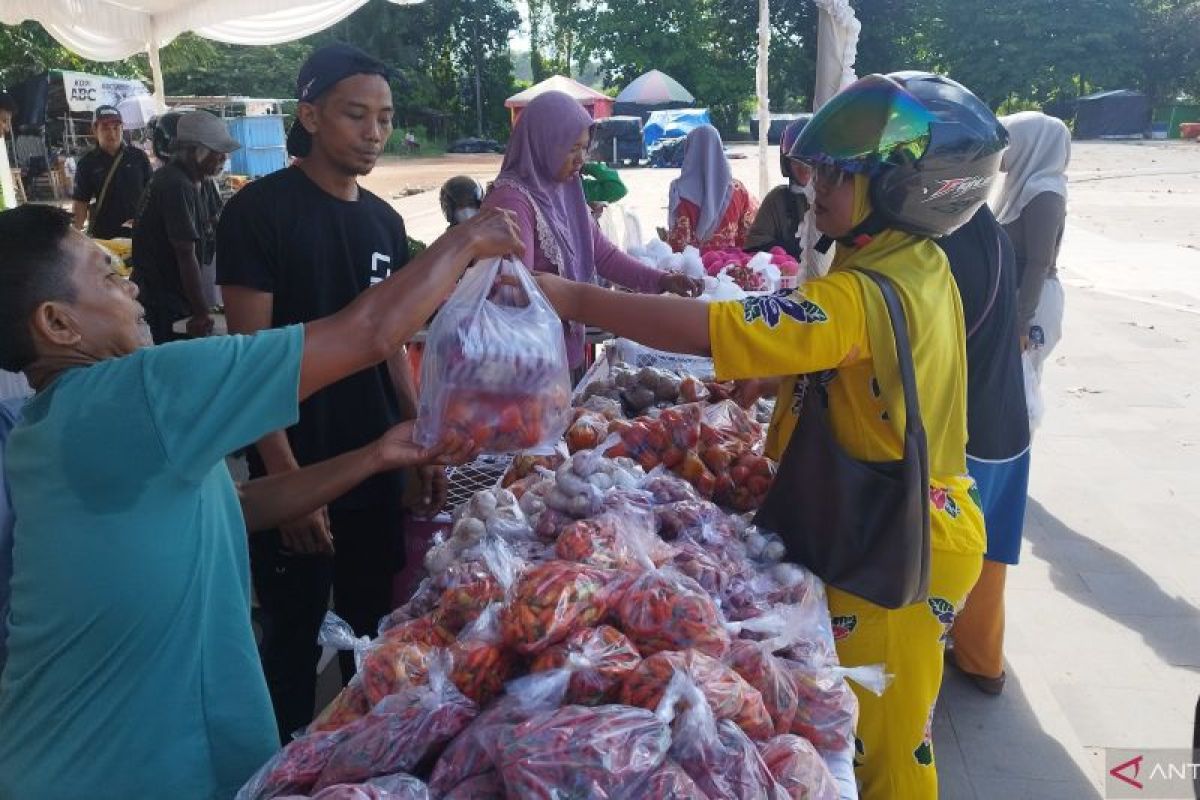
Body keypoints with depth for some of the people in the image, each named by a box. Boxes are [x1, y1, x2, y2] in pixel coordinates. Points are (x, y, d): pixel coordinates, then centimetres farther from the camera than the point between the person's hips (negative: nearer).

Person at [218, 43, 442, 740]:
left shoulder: (385, 220, 7)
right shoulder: (260, 211, -10)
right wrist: (286, 475, -18)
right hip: (297, 471, -5)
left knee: (372, 625, 18)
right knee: (296, 637, 9)